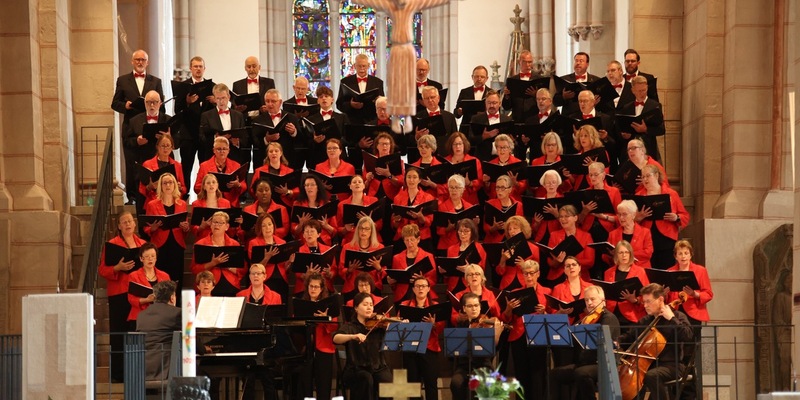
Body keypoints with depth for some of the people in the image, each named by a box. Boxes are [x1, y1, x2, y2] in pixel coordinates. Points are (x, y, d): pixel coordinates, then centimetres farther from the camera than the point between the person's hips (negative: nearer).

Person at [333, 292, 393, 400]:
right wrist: (353, 336, -34)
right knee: (366, 378, -34)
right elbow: (336, 338, -16)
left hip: (378, 368, 2)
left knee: (386, 381, -29)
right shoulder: (349, 326, 4)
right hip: (355, 370, -2)